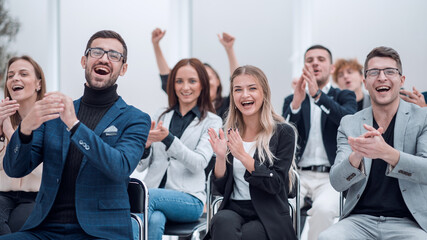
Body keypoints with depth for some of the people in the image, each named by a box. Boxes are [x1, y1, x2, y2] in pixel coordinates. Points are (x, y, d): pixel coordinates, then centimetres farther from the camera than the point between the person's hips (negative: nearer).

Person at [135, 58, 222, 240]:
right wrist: (145, 144, -9)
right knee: (155, 220, -33)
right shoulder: (162, 117, 17)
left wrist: (167, 138, -22)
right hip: (155, 191, 3)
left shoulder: (212, 122, 6)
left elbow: (199, 163, -10)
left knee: (148, 197, -33)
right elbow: (141, 166, 13)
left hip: (189, 199, -2)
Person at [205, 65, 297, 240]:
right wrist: (220, 157, -10)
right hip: (234, 210, 3)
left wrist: (243, 156, -19)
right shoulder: (229, 134, 9)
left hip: (269, 218, -2)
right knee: (223, 222, -32)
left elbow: (276, 185, -10)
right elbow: (222, 188, 8)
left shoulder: (283, 132, -1)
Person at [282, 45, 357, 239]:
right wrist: (296, 103, -13)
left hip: (332, 175, -1)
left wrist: (318, 94, -23)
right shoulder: (291, 100, 18)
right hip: (299, 174, 2)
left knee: (323, 208, -33)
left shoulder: (344, 97, 13)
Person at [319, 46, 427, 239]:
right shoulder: (349, 124, 9)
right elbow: (337, 182, 0)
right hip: (360, 221, 2)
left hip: (408, 222, -1)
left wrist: (387, 152, -29)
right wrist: (357, 155, -23)